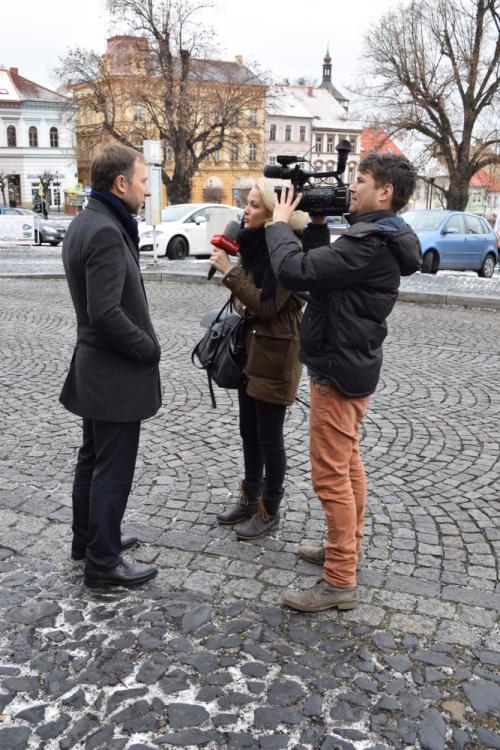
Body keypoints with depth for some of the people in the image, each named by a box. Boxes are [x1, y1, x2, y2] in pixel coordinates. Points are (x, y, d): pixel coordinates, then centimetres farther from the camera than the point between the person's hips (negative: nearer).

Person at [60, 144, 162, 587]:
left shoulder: (85, 223, 9)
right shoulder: (106, 232, -22)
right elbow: (106, 313, -27)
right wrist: (149, 349, -15)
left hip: (94, 368, 10)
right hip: (116, 374, -10)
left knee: (93, 459, 20)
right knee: (113, 471, 1)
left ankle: (87, 538, 36)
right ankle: (103, 563, 15)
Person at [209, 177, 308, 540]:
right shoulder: (255, 243, 7)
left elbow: (266, 305, -22)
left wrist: (229, 271, -20)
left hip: (275, 354, -9)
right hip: (249, 348, 9)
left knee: (269, 436, 3)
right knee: (249, 432, 18)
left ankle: (269, 511, 20)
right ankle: (250, 500, 34)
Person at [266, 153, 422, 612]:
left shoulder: (369, 244, -24)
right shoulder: (378, 238, 9)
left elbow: (295, 272, -28)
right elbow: (325, 268, 17)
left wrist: (280, 223, -12)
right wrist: (318, 226, 7)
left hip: (340, 371, -11)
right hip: (353, 363, 11)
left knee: (331, 474, -4)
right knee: (348, 463, 20)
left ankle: (340, 582, 5)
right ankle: (346, 547, 35)